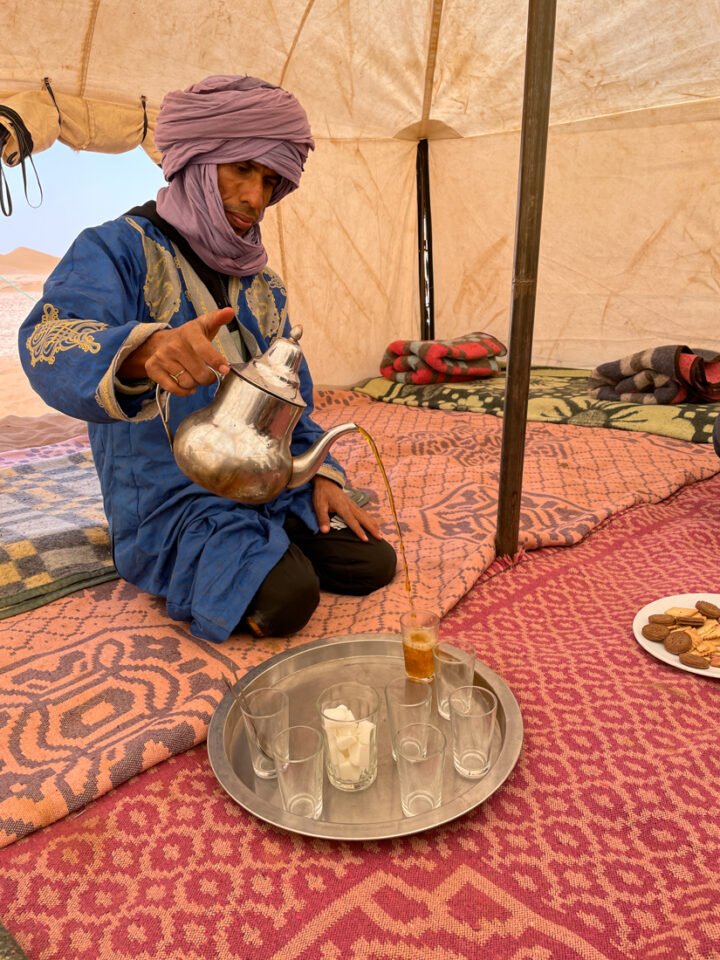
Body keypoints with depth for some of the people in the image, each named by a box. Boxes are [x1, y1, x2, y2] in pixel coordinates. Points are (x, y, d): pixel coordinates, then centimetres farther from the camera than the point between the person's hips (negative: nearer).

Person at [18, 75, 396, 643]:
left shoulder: (261, 285, 11)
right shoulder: (117, 250, -11)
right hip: (170, 498, -6)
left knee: (373, 564, -6)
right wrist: (144, 351, -54)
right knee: (286, 599, -25)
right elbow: (51, 343, -32)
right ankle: (186, 576, 3)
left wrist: (321, 473, 2)